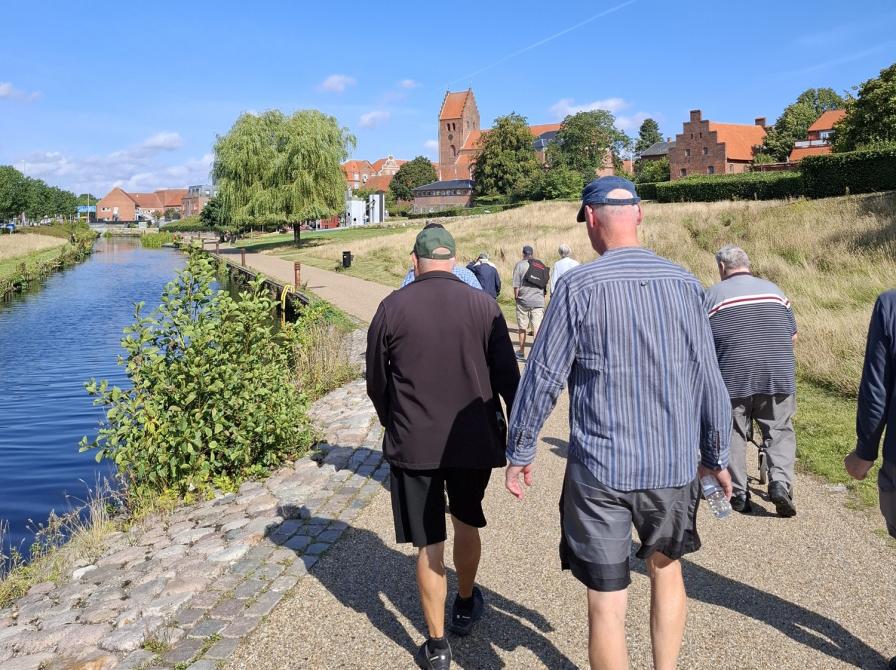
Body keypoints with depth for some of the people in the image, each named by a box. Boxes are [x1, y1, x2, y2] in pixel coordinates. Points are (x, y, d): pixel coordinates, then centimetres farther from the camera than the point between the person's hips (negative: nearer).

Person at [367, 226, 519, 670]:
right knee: (467, 523, 24)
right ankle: (466, 606, 43)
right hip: (475, 439, 2)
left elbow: (376, 383, 3)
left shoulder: (392, 308, -5)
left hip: (412, 444, -1)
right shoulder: (483, 305, -5)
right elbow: (507, 377, -3)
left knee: (428, 544, 8)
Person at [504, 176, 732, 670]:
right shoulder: (684, 282, -1)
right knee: (666, 568, 27)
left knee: (606, 603, 9)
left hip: (599, 468, -4)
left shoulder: (579, 285, -11)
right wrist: (716, 454, 16)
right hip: (674, 465, 4)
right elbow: (708, 378, 4)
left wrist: (519, 452, 3)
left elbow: (543, 376, -9)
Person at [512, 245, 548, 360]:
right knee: (537, 327, -1)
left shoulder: (520, 265, -3)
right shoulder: (541, 265, 8)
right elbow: (545, 284, 11)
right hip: (539, 301, 2)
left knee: (522, 328, 11)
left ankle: (521, 352, 22)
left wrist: (516, 297, 5)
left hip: (524, 300, -2)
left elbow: (516, 285, -7)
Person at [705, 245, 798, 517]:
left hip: (733, 378, -2)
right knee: (780, 431, 12)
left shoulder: (712, 294, 0)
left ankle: (738, 494, 12)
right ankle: (780, 481, -6)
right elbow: (793, 335, 15)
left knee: (734, 434, 9)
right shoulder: (773, 290, 11)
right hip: (778, 376, 2)